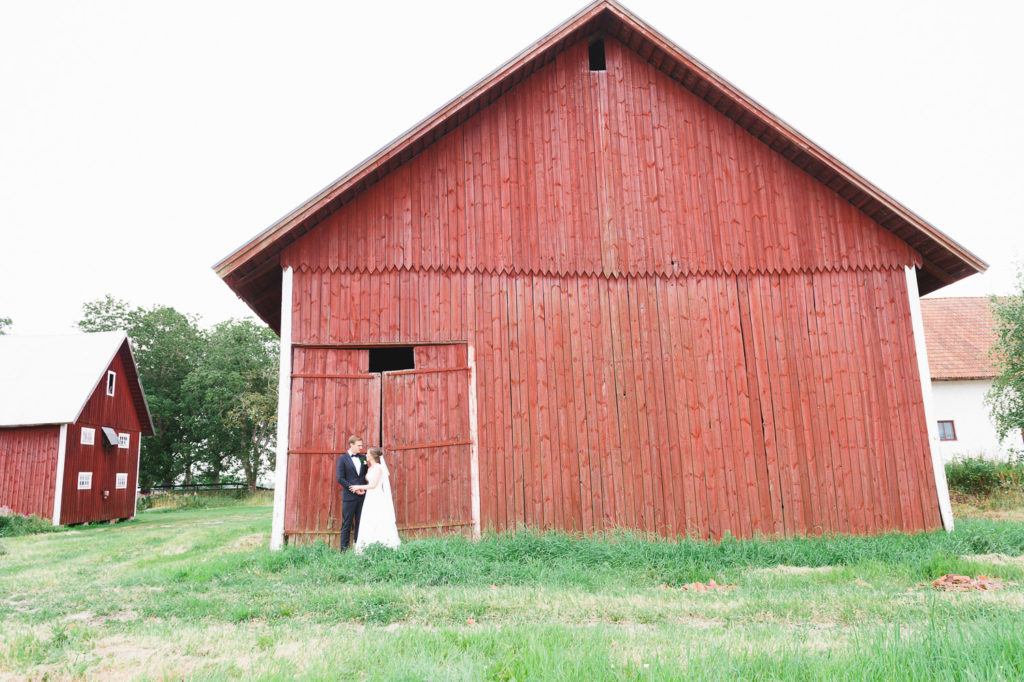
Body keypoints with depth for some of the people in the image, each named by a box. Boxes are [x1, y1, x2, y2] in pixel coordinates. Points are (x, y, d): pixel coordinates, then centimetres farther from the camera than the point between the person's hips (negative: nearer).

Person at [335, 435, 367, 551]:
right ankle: (344, 549, 5)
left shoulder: (363, 458, 13)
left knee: (360, 524, 5)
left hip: (362, 496, 4)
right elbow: (340, 478, -8)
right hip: (349, 497, -4)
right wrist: (353, 488, -13)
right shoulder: (342, 458, 0)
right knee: (347, 525, 0)